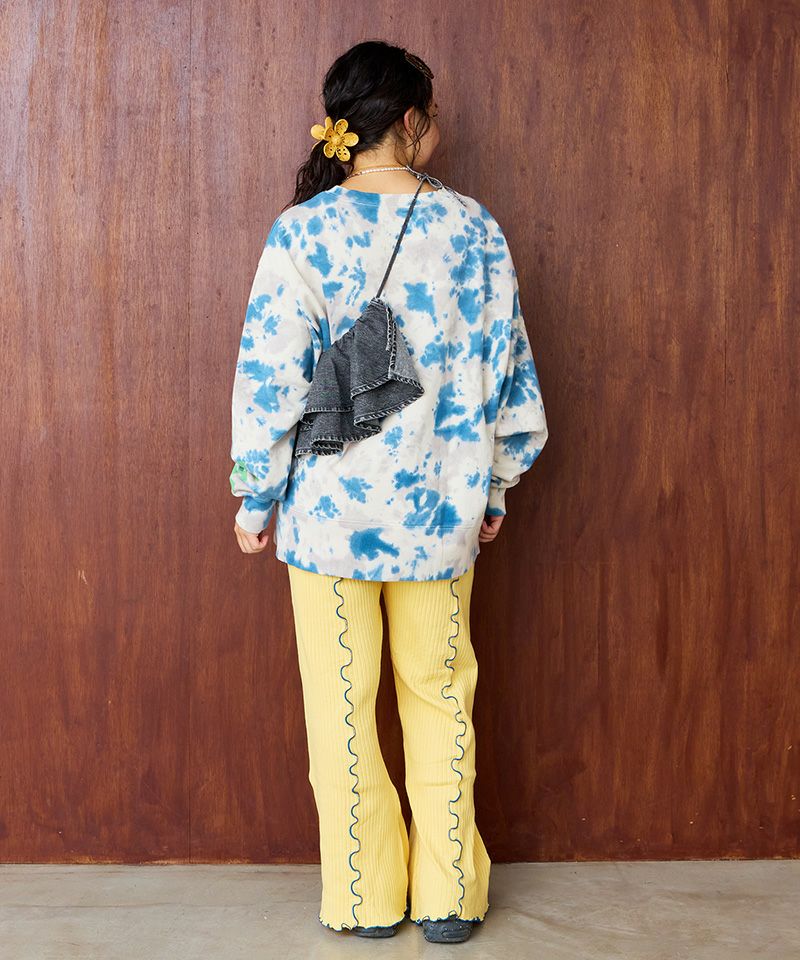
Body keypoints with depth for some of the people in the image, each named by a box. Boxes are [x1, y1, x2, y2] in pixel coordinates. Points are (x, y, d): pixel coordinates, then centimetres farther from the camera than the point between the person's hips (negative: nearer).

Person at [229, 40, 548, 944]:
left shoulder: (300, 233, -7)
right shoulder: (474, 229, -2)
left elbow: (269, 378, -8)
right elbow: (508, 373, 2)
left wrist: (254, 500, 3)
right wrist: (493, 487, 14)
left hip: (328, 511, -1)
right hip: (440, 511, 2)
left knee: (343, 707, 11)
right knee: (440, 700, 15)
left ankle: (366, 897, 22)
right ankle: (448, 898, 23)